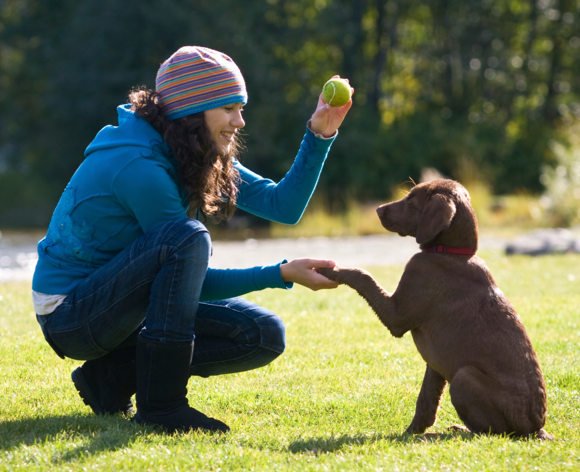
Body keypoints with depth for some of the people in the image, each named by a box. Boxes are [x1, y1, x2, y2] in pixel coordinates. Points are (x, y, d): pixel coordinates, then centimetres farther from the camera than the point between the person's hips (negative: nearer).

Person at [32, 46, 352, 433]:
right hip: (69, 313, -9)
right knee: (188, 238, -32)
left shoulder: (200, 157, 4)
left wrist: (319, 136, -7)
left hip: (125, 306, 9)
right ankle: (160, 403, -25)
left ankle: (114, 376, 1)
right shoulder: (139, 165, -24)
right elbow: (198, 281, -20)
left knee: (264, 336, -3)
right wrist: (283, 274, -23)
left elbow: (284, 204, 3)